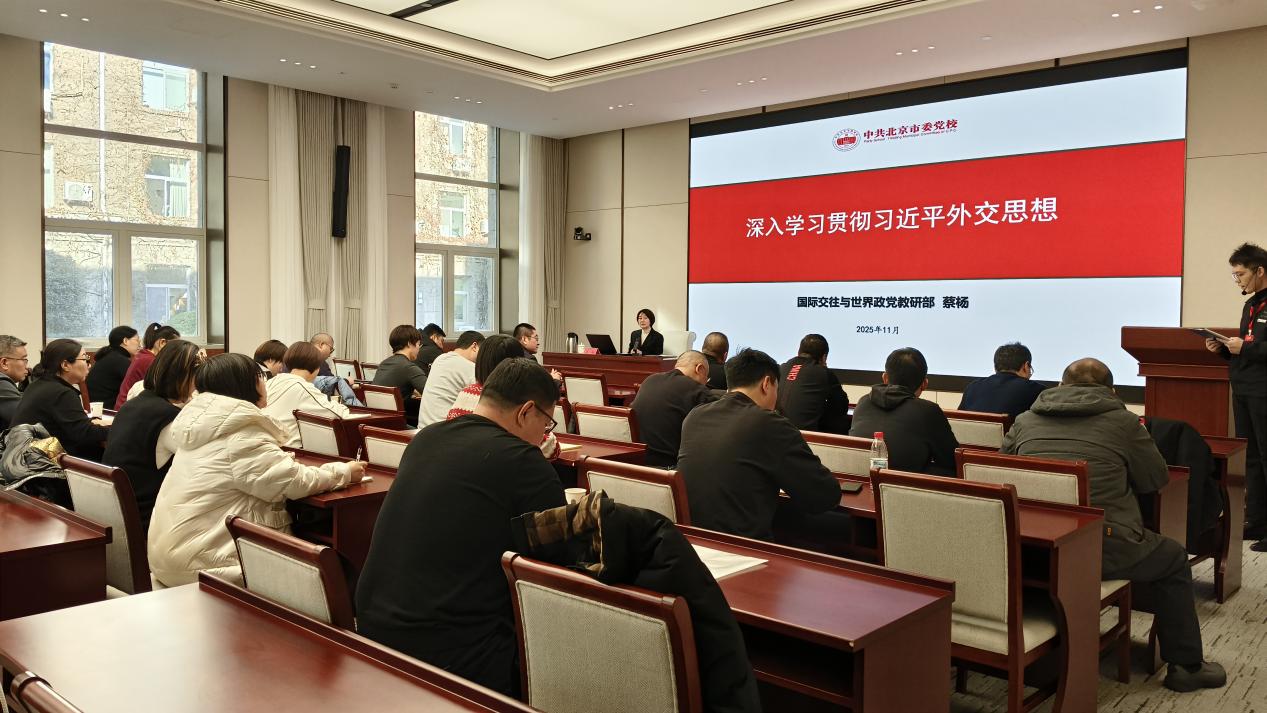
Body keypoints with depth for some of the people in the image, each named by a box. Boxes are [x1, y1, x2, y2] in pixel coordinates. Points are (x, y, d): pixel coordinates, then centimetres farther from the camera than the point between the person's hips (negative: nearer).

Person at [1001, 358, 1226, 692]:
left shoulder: (1025, 420, 10)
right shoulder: (1123, 422, 2)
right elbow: (1157, 479, 12)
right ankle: (1186, 666, 32)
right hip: (1099, 549, -4)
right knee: (1174, 559, 24)